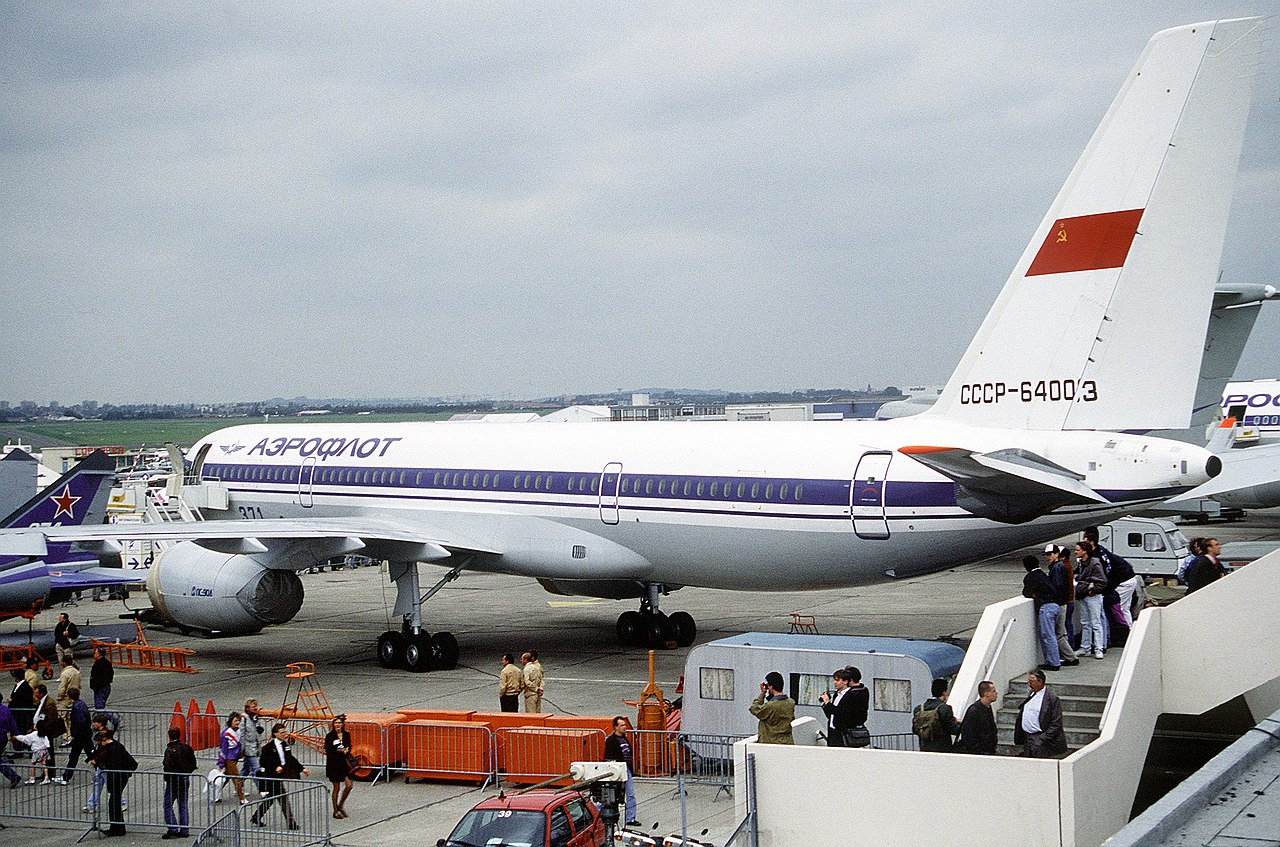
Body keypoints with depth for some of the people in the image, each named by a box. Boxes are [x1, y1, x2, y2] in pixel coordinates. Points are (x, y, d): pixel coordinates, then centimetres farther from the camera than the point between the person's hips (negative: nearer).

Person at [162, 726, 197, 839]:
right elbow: (193, 765, 11)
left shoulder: (170, 750, -17)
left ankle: (173, 829, -5)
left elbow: (168, 767, -22)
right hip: (186, 780, 7)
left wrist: (167, 778, -7)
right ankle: (184, 830, 14)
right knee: (183, 805, 13)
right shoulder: (187, 748, 4)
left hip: (174, 781, -7)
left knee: (168, 805, 2)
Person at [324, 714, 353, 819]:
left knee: (349, 785, -3)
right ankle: (335, 811, 13)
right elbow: (328, 751, -13)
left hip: (344, 763, 4)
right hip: (334, 764, -4)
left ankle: (340, 806, 18)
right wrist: (340, 751, -22)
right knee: (336, 788, 2)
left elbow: (349, 748, 11)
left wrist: (346, 751, -12)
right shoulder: (330, 736, -9)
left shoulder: (346, 735, 5)